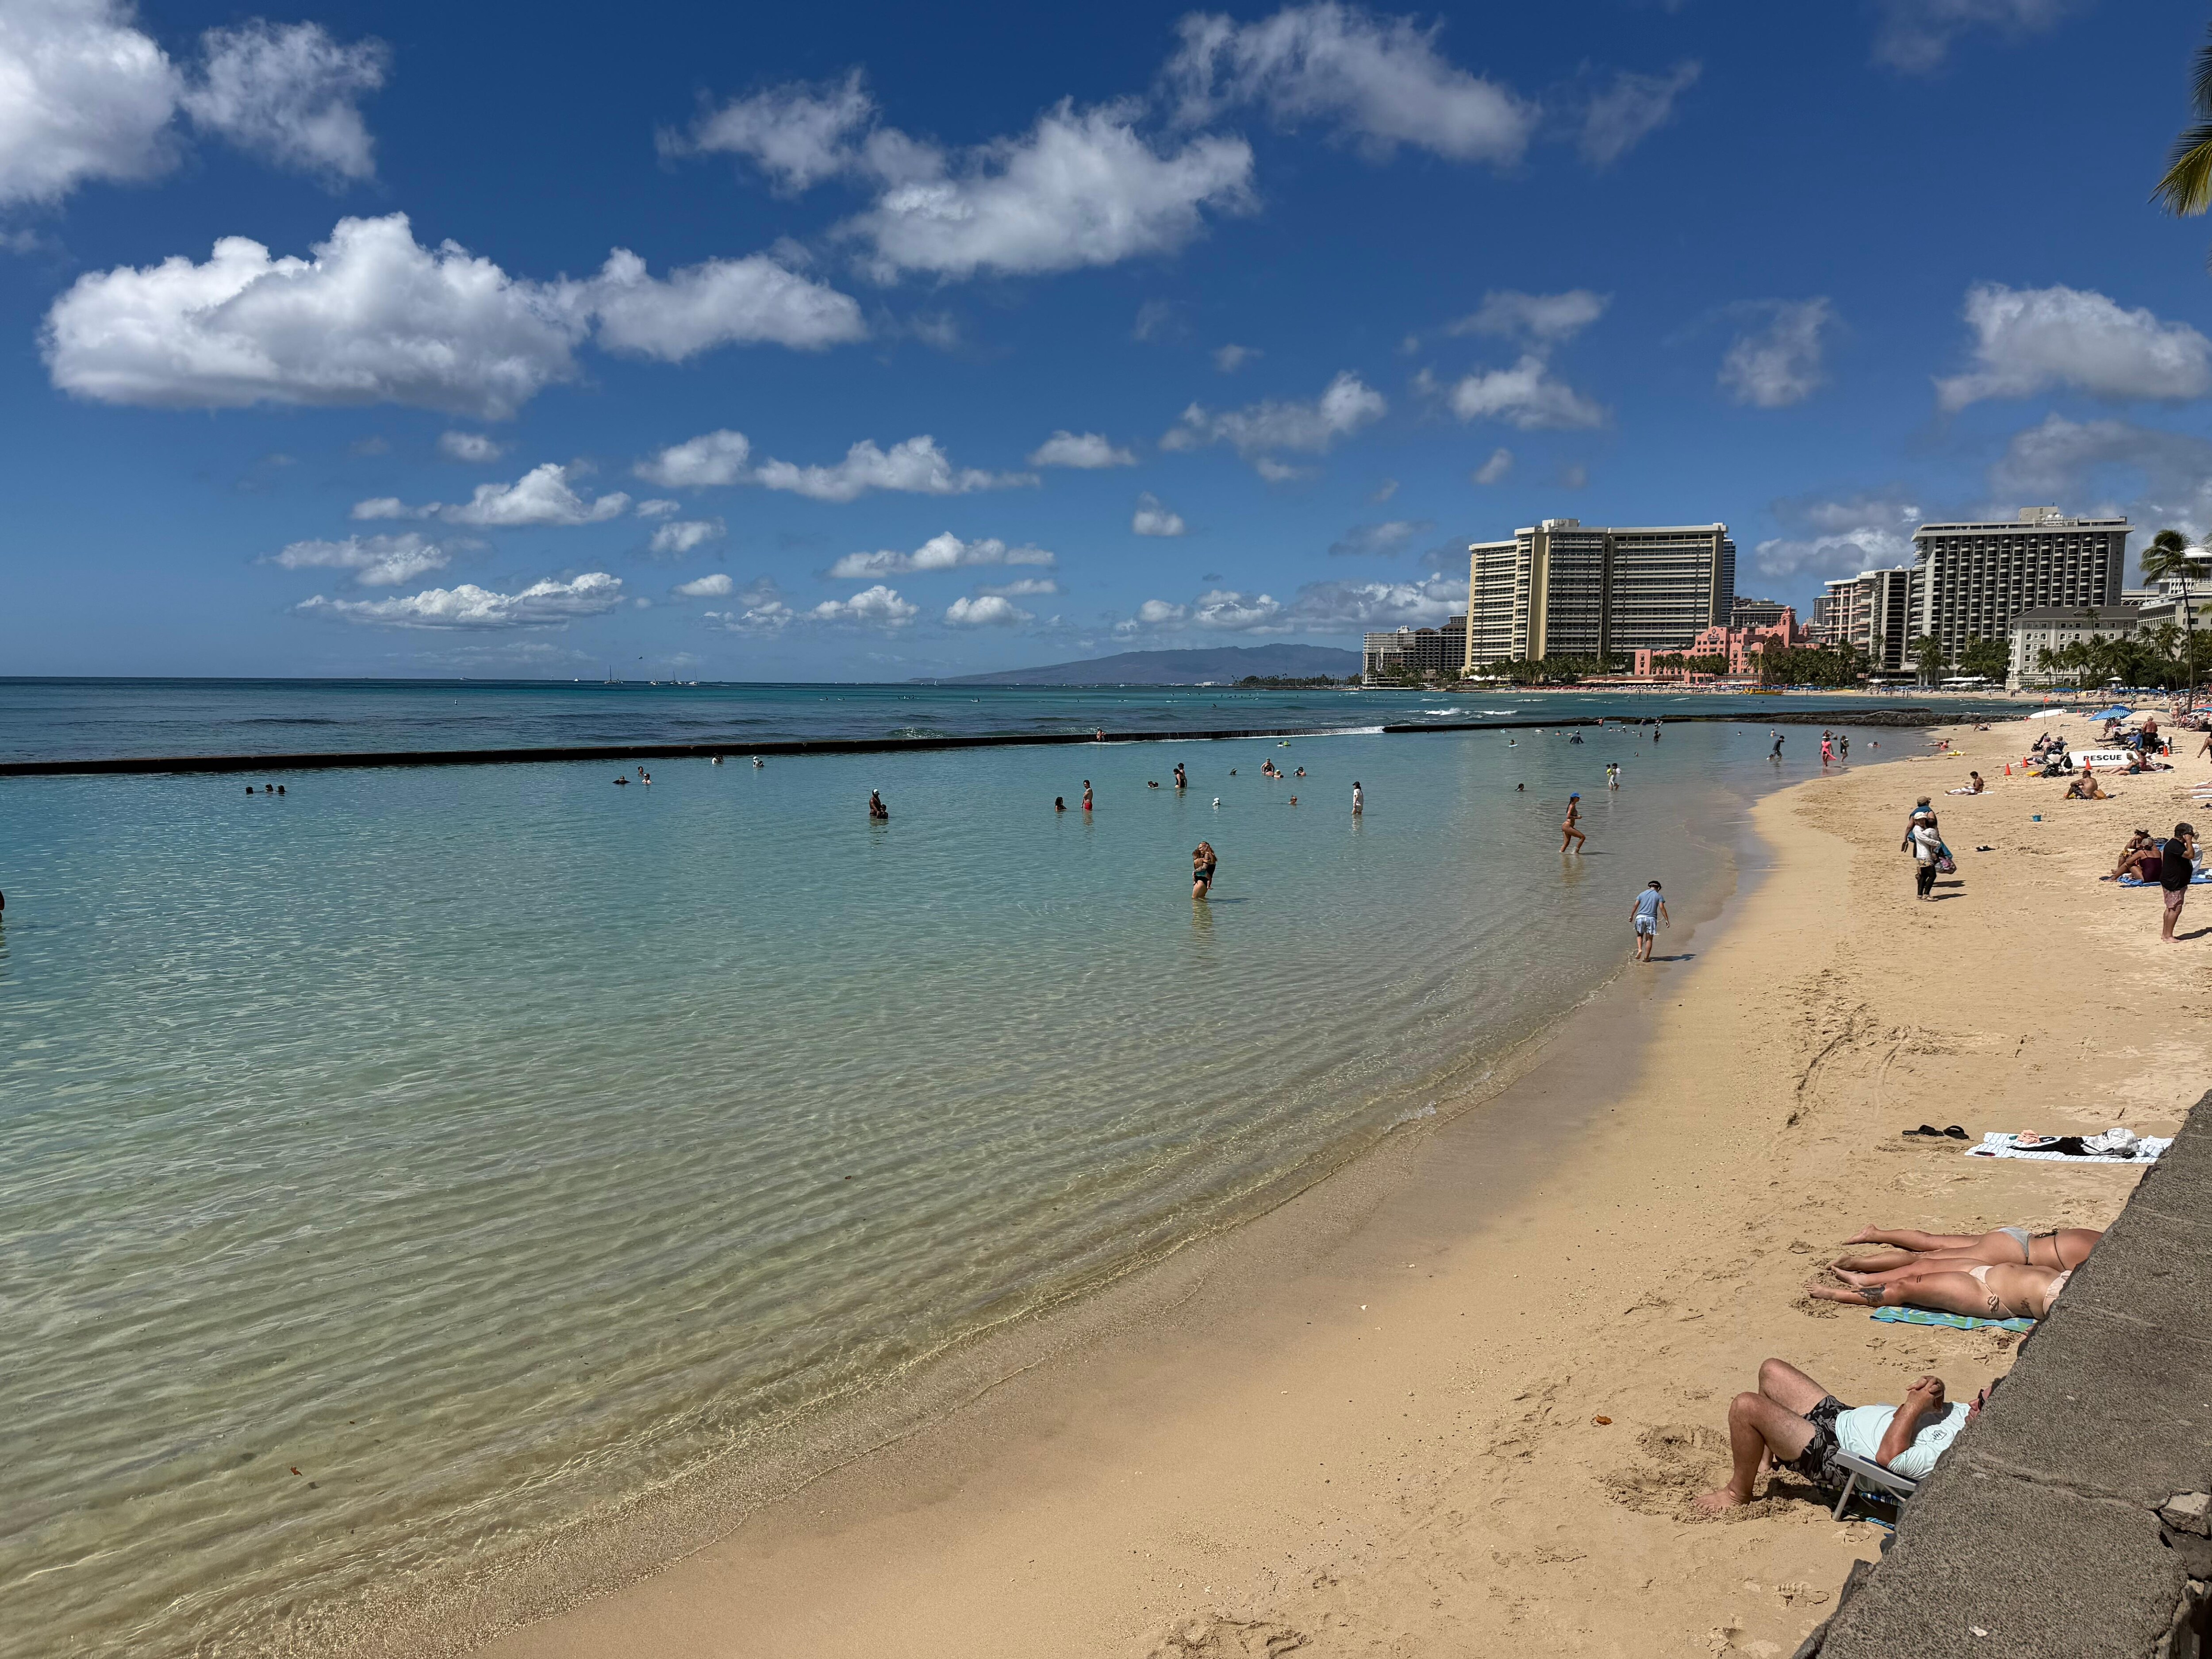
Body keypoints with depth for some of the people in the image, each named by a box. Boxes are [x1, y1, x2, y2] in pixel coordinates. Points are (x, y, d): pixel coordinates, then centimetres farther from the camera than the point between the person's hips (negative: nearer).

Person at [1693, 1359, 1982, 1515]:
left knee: (1746, 1407, -22)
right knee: (1771, 1370, 18)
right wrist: (1933, 1393, -8)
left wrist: (1915, 1405, -24)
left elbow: (1889, 1456, -29)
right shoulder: (1967, 1414, -4)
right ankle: (1765, 1462, 35)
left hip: (1835, 1453, -10)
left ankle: (1738, 1494, 5)